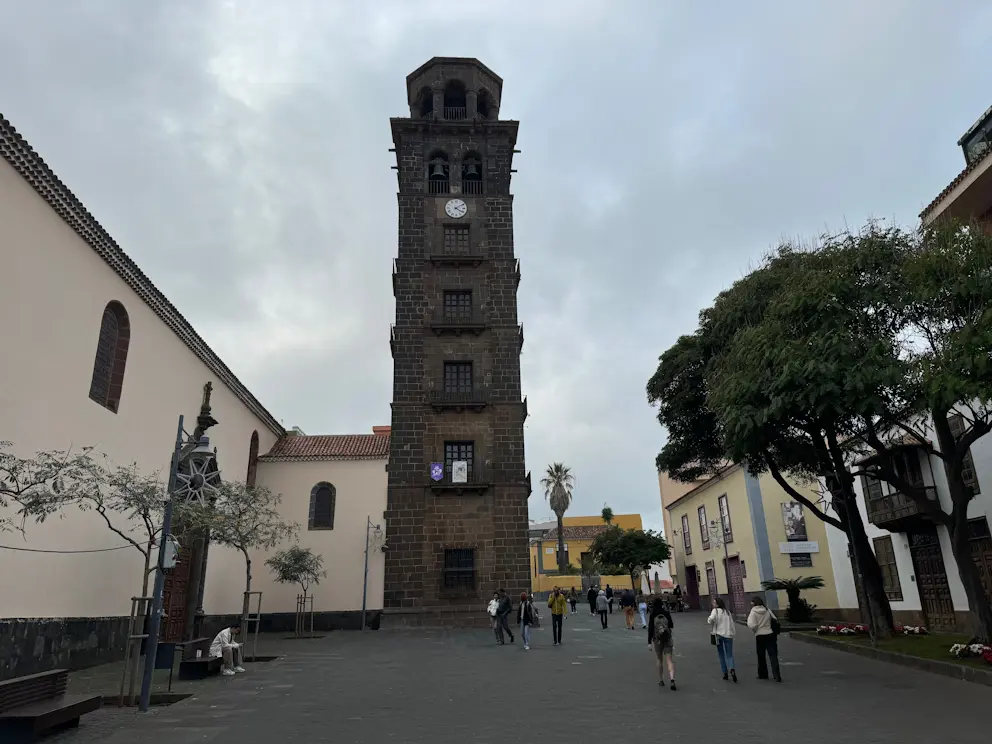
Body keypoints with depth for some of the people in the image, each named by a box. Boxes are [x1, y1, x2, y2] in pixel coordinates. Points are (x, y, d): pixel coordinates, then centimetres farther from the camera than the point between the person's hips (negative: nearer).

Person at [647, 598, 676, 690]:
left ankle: (661, 680, 21)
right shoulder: (666, 613, -1)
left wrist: (649, 642, -6)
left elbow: (650, 629, -9)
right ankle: (672, 679, -21)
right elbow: (672, 625, 7)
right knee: (669, 660, -2)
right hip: (668, 639, 1)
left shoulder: (652, 615, -6)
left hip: (657, 640, -1)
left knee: (660, 661, 15)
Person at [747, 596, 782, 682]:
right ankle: (777, 676, -4)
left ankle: (763, 674, 23)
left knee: (761, 656, 12)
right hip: (770, 634, 3)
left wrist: (755, 631, 0)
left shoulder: (753, 612, -11)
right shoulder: (767, 610, 1)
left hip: (760, 636, -3)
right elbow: (775, 620, 2)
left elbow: (751, 625, -20)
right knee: (773, 655, 3)